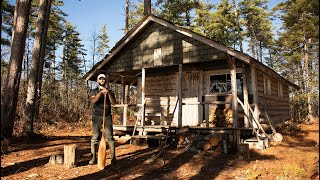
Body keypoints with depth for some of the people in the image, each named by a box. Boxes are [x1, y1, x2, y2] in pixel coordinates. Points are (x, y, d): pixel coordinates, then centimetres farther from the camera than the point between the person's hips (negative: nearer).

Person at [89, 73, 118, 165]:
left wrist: (108, 93, -15)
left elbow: (114, 103, -2)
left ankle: (113, 158, -3)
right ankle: (94, 158, 9)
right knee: (95, 137, 0)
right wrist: (101, 92, -21)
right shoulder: (94, 91, 11)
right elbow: (93, 100, -10)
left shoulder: (110, 91, 13)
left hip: (107, 116, 0)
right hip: (97, 116, 0)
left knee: (110, 136, -5)